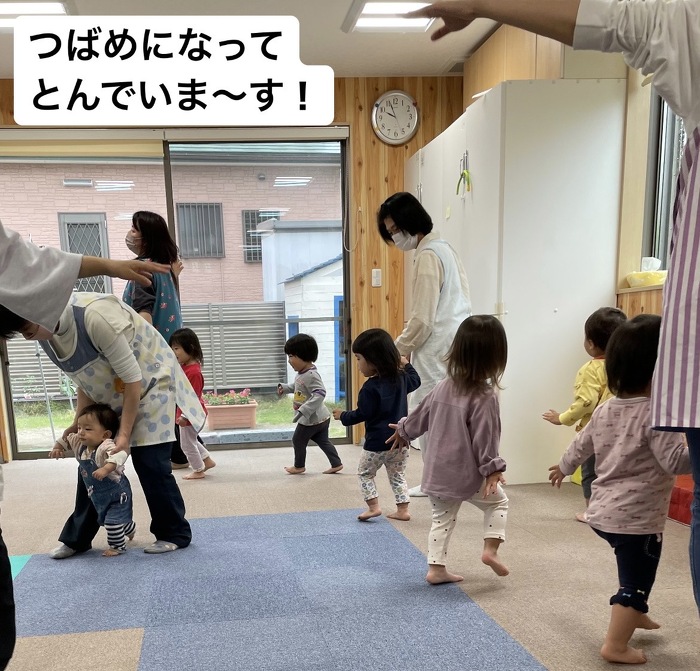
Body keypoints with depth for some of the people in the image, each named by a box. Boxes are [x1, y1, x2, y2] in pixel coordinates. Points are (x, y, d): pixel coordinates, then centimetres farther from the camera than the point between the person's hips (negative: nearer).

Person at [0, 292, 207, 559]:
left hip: (149, 382, -7)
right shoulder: (46, 335, -9)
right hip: (110, 395, 7)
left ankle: (175, 534, 9)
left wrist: (125, 433, -23)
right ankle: (76, 538, 19)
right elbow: (84, 380, 4)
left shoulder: (94, 314, -35)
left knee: (149, 462, -8)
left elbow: (133, 377, -28)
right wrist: (78, 424, -5)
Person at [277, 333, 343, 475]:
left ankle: (299, 466, 29)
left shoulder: (311, 375, -27)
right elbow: (297, 387, 25)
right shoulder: (301, 373, 5)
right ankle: (336, 464, 24)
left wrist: (303, 410, -40)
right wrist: (284, 388, 10)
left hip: (311, 419, -9)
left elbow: (320, 394, -36)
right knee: (323, 441, 18)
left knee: (298, 441, 11)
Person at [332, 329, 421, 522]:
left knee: (364, 473, 14)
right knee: (397, 475, 19)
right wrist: (406, 364, 34)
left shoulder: (370, 387, -21)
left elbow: (362, 414, -17)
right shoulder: (401, 378, 1)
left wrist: (343, 416, -1)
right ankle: (402, 509, 16)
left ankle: (373, 506, 8)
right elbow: (415, 381, 22)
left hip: (377, 442, -6)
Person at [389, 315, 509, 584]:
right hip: (468, 474, -5)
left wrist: (403, 430, 29)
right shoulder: (485, 396, -19)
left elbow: (421, 414, 13)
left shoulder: (443, 386, 1)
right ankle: (490, 549, 10)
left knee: (442, 518, 18)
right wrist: (492, 468, -12)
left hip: (437, 472, 6)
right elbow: (484, 438, -21)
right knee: (498, 502, 20)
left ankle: (436, 568, 19)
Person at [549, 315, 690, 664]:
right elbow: (675, 462, -27)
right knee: (635, 582, 6)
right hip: (637, 517, -9)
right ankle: (616, 646, 12)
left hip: (603, 511, 9)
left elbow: (580, 445, 18)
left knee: (634, 570, 32)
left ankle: (634, 614, 50)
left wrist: (563, 468, 35)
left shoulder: (605, 410, 5)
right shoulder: (657, 414, -20)